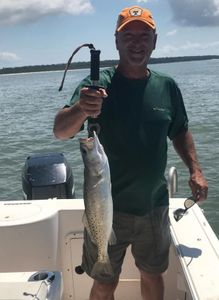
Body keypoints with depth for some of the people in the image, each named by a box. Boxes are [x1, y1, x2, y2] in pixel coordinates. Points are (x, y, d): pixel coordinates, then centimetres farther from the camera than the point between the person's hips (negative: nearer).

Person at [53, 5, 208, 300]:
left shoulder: (167, 86, 1)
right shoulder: (99, 84, -12)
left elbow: (180, 132, 14)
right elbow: (60, 131, -24)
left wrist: (195, 170, 2)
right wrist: (80, 109, -44)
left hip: (155, 206, 4)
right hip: (109, 207, -3)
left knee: (153, 274, 22)